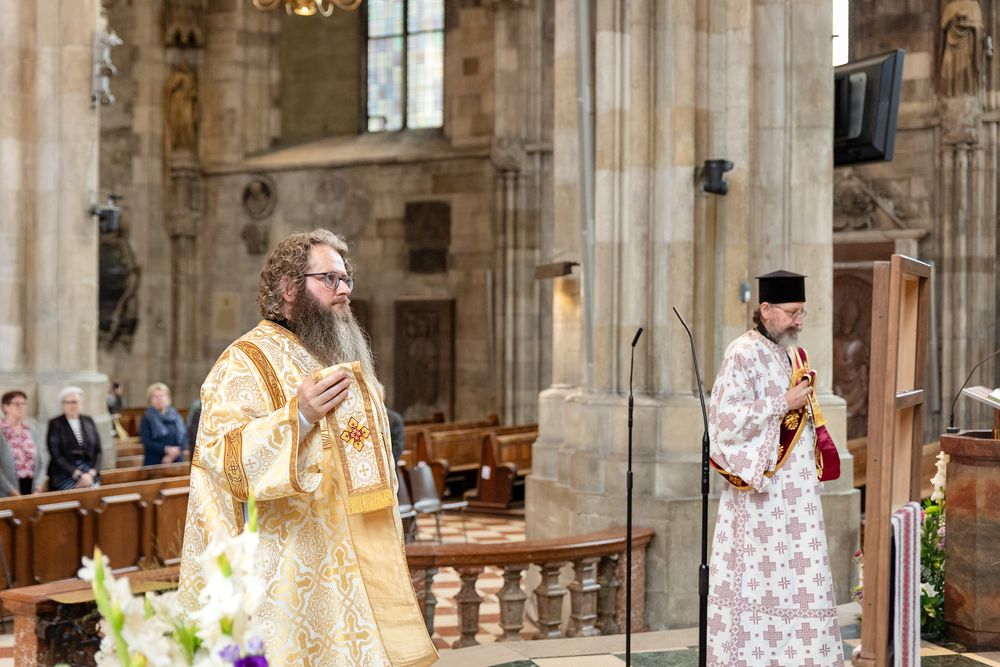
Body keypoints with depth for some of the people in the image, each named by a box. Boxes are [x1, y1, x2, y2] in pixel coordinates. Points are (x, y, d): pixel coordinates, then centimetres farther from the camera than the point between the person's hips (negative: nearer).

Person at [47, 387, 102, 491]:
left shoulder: (89, 421, 14)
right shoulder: (55, 424, 3)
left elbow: (98, 451, 11)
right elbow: (56, 456, -4)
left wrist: (91, 474, -6)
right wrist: (79, 476, -11)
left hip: (90, 474, 3)